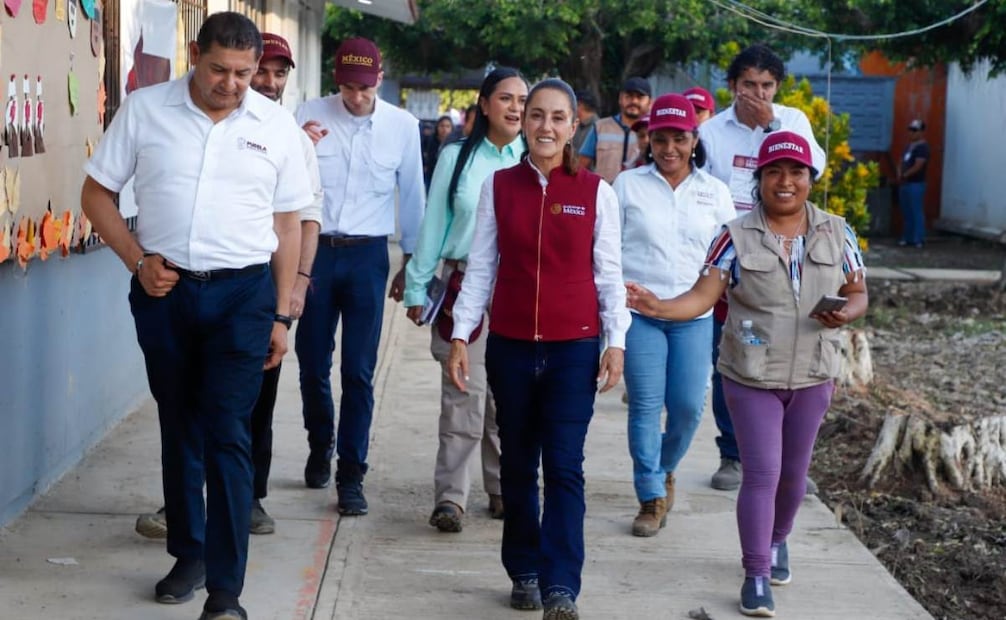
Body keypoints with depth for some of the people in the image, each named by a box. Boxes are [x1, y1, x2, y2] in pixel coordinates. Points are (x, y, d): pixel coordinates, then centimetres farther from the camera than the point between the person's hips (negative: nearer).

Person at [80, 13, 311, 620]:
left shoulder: (276, 125, 0)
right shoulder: (144, 109, -1)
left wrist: (282, 316, 4)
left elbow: (288, 224, 6)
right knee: (179, 427, 14)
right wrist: (139, 261, -7)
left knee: (227, 435, -7)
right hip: (164, 291, 2)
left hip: (242, 294, -1)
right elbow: (98, 193, 6)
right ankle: (189, 552, 32)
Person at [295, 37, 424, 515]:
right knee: (312, 364, 10)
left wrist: (411, 259, 12)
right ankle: (320, 447, 35)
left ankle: (351, 475, 6)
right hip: (314, 249, 1)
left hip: (366, 257, -1)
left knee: (358, 372, -1)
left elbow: (411, 195, 9)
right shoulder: (310, 115, -2)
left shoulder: (402, 126, -1)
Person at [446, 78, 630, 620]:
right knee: (518, 465, 10)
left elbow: (608, 273, 3)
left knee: (563, 466, -9)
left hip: (573, 347, -2)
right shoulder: (499, 186, 4)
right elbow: (480, 267, 6)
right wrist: (460, 334, 1)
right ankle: (524, 573, 22)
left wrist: (616, 341, -2)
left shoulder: (596, 192, 1)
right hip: (510, 346, 2)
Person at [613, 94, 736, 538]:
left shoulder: (714, 192, 8)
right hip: (638, 311, -1)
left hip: (694, 315, 1)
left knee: (688, 406, 0)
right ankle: (652, 497, 7)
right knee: (645, 406, -3)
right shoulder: (628, 185, 3)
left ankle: (665, 469, 29)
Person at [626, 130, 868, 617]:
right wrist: (659, 308, -31)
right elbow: (703, 297, -13)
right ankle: (756, 575, 3)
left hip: (812, 376, 3)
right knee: (762, 474, -6)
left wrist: (847, 313, -17)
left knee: (793, 473, 16)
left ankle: (777, 540, 43)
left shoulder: (836, 234, 1)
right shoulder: (737, 238, -8)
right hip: (752, 376, -3)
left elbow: (858, 294, 6)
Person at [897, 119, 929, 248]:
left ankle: (918, 240, -7)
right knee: (907, 213, 13)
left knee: (916, 212, -8)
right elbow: (901, 162, 19)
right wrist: (900, 174, 0)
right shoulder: (909, 146, 17)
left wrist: (904, 175, -10)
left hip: (916, 184, -9)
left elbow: (918, 166, -18)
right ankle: (907, 238, 19)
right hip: (905, 184, 9)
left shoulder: (922, 147, -10)